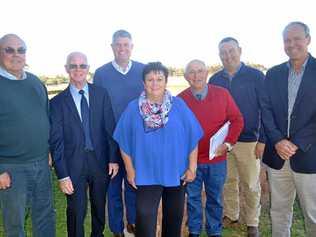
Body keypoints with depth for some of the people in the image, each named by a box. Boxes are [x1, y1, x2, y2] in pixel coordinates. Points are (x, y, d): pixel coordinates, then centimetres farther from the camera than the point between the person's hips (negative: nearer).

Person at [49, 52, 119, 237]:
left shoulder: (101, 94, -1)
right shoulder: (57, 102, -5)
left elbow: (110, 128, 1)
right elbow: (56, 141, -6)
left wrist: (113, 158, -2)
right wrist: (62, 175, -9)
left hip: (100, 161, 2)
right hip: (74, 165, -2)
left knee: (99, 208, 19)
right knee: (76, 212, 9)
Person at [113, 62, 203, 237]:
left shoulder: (179, 105, -5)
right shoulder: (133, 108, -5)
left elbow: (192, 138, -3)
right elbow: (124, 143, 0)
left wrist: (192, 167, -4)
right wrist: (130, 169, -2)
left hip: (176, 173, 2)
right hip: (146, 175, -1)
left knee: (174, 219, 18)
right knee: (145, 223, -3)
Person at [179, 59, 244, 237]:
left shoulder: (222, 94, -5)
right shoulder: (180, 99, -6)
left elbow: (237, 120, -1)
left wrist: (228, 143, -12)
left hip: (217, 159, 1)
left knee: (215, 198, 16)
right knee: (193, 198, 15)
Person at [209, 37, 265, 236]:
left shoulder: (256, 76, -6)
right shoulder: (215, 80, 4)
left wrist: (262, 140, -8)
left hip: (248, 141, -3)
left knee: (250, 185, 7)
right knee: (228, 181, 14)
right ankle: (231, 215, 33)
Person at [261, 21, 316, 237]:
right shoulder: (273, 74, 9)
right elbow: (266, 110, 3)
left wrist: (297, 144, -14)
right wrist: (278, 140, -10)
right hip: (277, 154, 3)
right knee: (279, 210, 15)